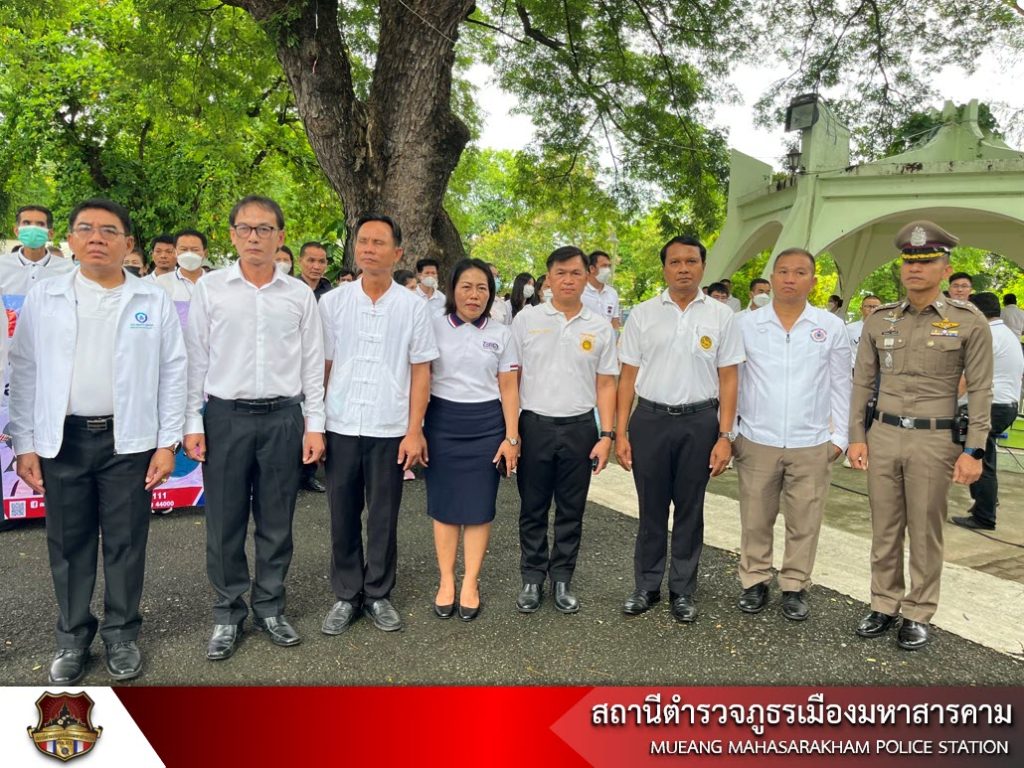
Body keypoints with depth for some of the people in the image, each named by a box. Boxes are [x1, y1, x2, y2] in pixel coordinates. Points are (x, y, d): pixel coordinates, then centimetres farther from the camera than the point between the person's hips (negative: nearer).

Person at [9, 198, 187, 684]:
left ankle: (121, 635, 24)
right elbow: (24, 374, 5)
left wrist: (167, 442, -5)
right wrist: (25, 444, 0)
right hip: (62, 440, 2)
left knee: (125, 542, 7)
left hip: (129, 441, -1)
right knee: (67, 544, 11)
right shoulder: (42, 299, 5)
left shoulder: (154, 302, 1)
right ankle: (72, 638, 28)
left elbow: (173, 374, 0)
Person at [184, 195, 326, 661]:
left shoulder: (300, 294, 5)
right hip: (225, 416, 0)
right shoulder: (209, 289, 3)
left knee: (276, 522, 9)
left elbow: (312, 364, 6)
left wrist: (314, 424, 2)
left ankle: (270, 609, 25)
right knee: (224, 522, 7)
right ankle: (228, 615, 22)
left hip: (283, 417, 1)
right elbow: (195, 360, 4)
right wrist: (192, 422, -1)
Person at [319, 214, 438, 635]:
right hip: (340, 427, 1)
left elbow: (420, 372, 1)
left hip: (390, 431, -1)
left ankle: (378, 594, 26)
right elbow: (320, 367, 5)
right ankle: (346, 595, 26)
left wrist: (414, 431, -4)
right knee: (343, 517, 10)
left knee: (384, 518, 9)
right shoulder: (332, 302, 3)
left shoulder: (413, 307, 0)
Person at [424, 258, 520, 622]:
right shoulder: (434, 327, 1)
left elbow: (508, 388, 4)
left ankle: (470, 584, 18)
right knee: (444, 505, 6)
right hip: (442, 422, 0)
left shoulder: (502, 334, 4)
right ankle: (446, 581, 20)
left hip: (486, 425, 1)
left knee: (479, 507, 5)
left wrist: (512, 437, -1)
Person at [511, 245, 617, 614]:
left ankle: (562, 579, 26)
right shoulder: (526, 320, 1)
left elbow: (605, 385, 6)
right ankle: (532, 579, 24)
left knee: (571, 511, 10)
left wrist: (607, 435, -1)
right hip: (534, 424, -1)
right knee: (533, 509, 9)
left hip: (580, 428, 1)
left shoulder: (600, 327, 4)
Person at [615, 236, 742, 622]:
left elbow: (728, 380, 1)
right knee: (651, 507, 10)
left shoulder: (721, 316, 2)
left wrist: (725, 436, -5)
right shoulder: (642, 314, 2)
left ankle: (682, 590, 26)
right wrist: (621, 433, -1)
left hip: (699, 421, 0)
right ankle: (646, 587, 25)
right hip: (650, 419, 0)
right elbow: (628, 376, 3)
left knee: (690, 509, 10)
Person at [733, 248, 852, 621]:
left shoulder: (832, 327, 1)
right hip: (756, 442, 0)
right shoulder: (746, 324, -1)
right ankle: (755, 582, 26)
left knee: (804, 523, 10)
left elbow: (840, 385, 6)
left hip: (812, 446, 0)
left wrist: (840, 436, 4)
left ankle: (795, 587, 26)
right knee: (755, 520, 10)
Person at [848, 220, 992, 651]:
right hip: (882, 435, 3)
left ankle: (918, 615, 22)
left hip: (934, 440, -3)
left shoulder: (970, 322, -3)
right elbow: (862, 382, 8)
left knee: (925, 534, 8)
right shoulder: (878, 320, 5)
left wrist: (973, 450, -8)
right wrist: (856, 436, 3)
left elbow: (980, 391, -3)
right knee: (884, 530, 11)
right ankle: (884, 606, 25)